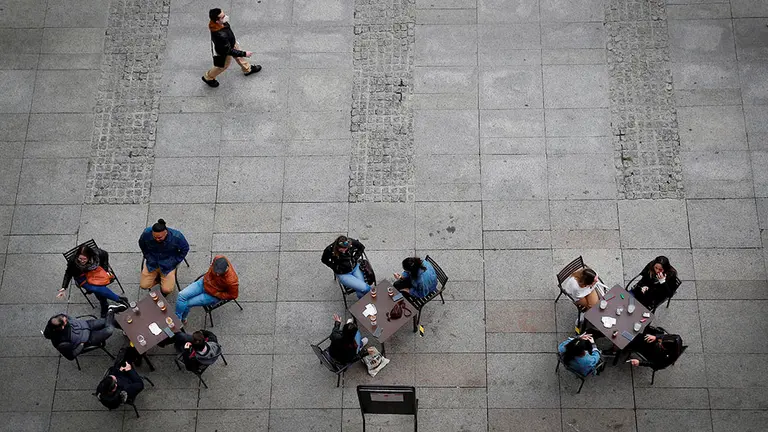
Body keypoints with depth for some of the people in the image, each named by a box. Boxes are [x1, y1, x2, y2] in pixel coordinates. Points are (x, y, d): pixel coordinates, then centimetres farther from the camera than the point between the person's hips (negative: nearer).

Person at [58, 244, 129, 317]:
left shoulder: (96, 254, -25)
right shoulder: (73, 261, -26)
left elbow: (105, 255, 0)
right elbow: (68, 274, -7)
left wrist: (105, 270, 0)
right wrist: (64, 287, -14)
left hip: (95, 272, 1)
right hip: (82, 277, -1)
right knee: (95, 288, -30)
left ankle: (104, 306, -12)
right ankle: (119, 299, -18)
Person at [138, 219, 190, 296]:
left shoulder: (176, 237, -27)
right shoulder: (146, 234, -21)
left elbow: (185, 249, -6)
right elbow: (142, 245, 4)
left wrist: (174, 262, -7)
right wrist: (148, 257, 2)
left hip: (168, 264, -2)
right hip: (152, 263, 2)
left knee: (167, 290, -13)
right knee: (144, 285, -7)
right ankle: (157, 277, 21)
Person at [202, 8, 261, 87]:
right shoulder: (220, 35, -50)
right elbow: (229, 51, -36)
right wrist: (244, 54, -28)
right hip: (224, 52, -6)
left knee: (239, 57, 30)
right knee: (224, 65, 23)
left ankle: (247, 69, 60)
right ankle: (208, 78, 49)